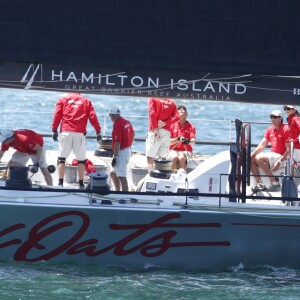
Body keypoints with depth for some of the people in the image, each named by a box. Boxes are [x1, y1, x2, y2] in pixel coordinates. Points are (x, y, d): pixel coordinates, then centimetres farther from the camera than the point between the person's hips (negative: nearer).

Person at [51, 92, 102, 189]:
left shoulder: (63, 100, 15)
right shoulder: (86, 101, 16)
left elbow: (57, 115, 5)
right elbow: (93, 117, 7)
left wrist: (54, 130, 5)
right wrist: (98, 132, 6)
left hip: (65, 133, 0)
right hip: (80, 134, 0)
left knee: (61, 158, 5)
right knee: (81, 159, 7)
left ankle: (60, 183, -2)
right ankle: (81, 184, 3)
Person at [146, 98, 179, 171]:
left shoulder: (152, 99, 3)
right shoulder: (172, 102, 13)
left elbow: (152, 113, -11)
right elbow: (176, 117, 0)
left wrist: (155, 129, -10)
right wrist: (165, 123, -5)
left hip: (155, 131, -4)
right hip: (166, 132, 4)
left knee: (150, 157, -4)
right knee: (163, 157, 8)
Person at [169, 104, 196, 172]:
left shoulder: (191, 127, 7)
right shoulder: (172, 125, 9)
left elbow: (193, 142, -7)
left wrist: (188, 141, -33)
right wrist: (177, 139, -20)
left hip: (186, 151, 0)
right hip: (174, 150, 0)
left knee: (181, 158, -35)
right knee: (174, 157, -34)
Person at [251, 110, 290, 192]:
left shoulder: (285, 129, -10)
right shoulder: (269, 130, 12)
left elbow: (288, 149, -15)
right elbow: (262, 145, 9)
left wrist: (279, 161, -24)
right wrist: (252, 154, -7)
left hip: (281, 157, -8)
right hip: (272, 156, 8)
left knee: (259, 158, -27)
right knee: (251, 159, -6)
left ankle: (275, 182, -22)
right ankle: (259, 184, -9)